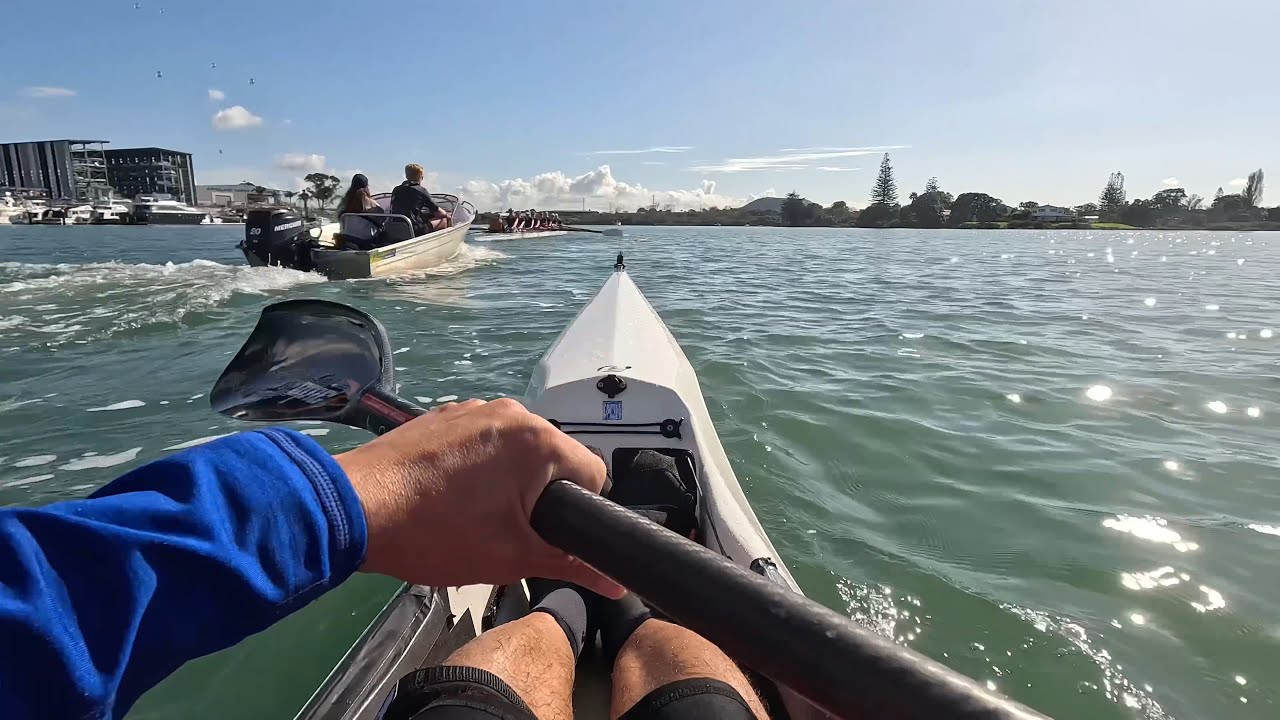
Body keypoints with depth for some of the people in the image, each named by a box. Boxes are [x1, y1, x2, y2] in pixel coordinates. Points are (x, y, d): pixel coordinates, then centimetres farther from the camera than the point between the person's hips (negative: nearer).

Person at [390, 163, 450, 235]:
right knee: (444, 220, 9)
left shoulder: (396, 190, 11)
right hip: (416, 230, -7)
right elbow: (437, 212, 3)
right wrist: (447, 216, 25)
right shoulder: (421, 191, -5)